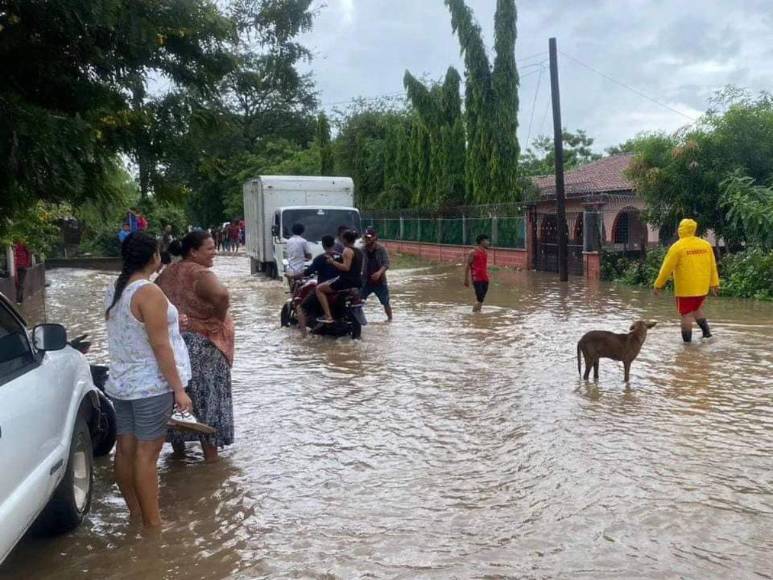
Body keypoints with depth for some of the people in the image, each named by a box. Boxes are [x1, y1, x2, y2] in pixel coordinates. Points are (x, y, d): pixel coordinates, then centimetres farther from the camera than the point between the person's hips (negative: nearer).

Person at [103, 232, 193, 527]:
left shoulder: (114, 292, 7)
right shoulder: (149, 292, -19)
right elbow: (160, 347, -21)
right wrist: (179, 389, -16)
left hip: (121, 382, 8)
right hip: (151, 386, -8)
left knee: (125, 449, 12)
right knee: (146, 453, -2)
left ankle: (135, 512, 25)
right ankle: (152, 523, 7)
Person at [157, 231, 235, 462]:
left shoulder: (169, 271, 7)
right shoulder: (200, 274, -18)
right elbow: (221, 295, -38)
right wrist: (219, 318, -21)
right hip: (201, 345, -7)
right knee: (206, 396, 3)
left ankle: (177, 445, 31)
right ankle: (210, 453, 10)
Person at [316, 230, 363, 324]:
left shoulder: (347, 250, -12)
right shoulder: (359, 251, 14)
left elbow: (346, 267, -23)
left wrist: (332, 262, -16)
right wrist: (341, 256, 25)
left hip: (347, 281, -10)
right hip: (358, 283, 10)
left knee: (319, 289, -5)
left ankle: (328, 317, -17)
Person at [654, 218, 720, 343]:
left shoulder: (678, 246, -11)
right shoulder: (706, 245, 5)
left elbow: (667, 268, -10)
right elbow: (712, 266, 9)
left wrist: (658, 285, -3)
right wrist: (714, 284, 15)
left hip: (685, 288, -6)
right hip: (702, 287, 6)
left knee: (686, 314, 0)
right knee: (697, 308, 26)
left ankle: (687, 341, 1)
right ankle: (706, 331, 16)